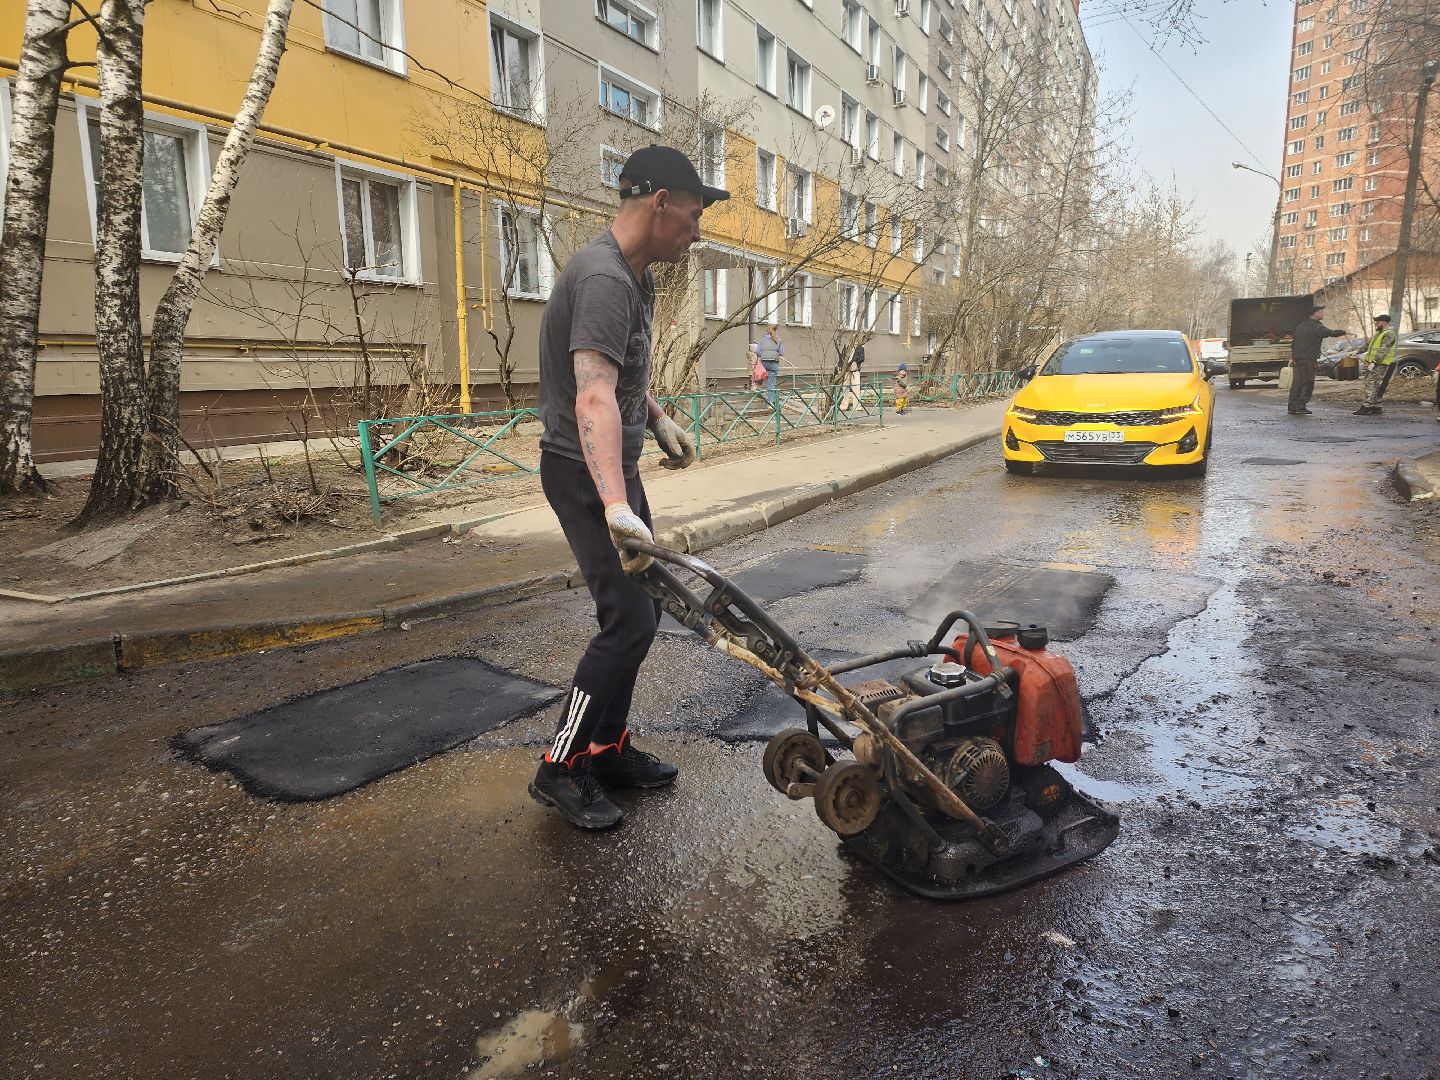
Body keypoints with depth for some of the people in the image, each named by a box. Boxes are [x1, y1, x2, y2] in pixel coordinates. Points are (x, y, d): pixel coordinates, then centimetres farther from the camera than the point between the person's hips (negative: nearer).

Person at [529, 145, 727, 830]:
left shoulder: (636, 277, 10)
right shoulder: (604, 280, -24)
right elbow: (593, 397, -40)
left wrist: (659, 422, 27)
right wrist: (616, 507, -51)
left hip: (615, 469, 10)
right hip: (585, 473, -10)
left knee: (640, 612, 13)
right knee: (629, 622, -11)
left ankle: (607, 749, 25)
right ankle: (560, 769, 3)